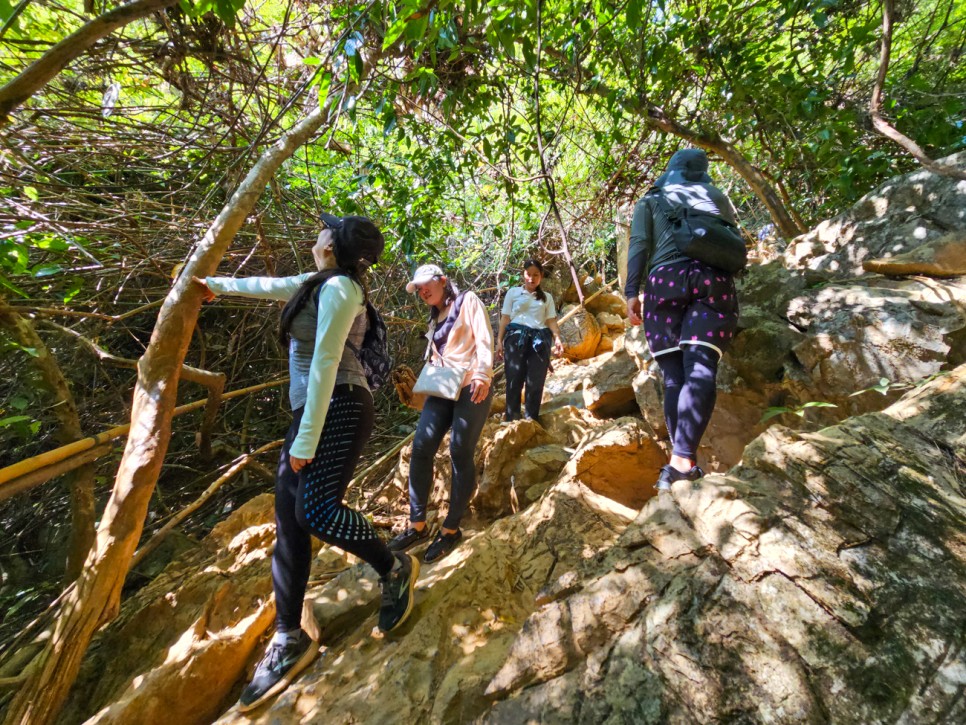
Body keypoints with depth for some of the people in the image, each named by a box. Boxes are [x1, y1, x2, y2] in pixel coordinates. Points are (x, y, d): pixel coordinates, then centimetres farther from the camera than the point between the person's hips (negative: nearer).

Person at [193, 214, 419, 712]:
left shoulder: (338, 286, -11)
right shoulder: (322, 284, 18)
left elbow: (325, 362, -18)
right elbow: (272, 286, 34)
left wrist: (306, 438, -19)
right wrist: (218, 285, 47)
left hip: (338, 409, -9)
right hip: (312, 410, 10)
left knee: (314, 510, -19)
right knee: (288, 521, 6)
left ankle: (395, 570, 5)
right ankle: (290, 639, 16)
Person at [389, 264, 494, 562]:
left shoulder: (468, 301, 2)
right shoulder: (435, 318, 23)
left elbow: (484, 340, -9)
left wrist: (482, 375, -23)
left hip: (472, 387, -6)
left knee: (460, 453, -5)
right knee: (421, 446, -5)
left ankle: (451, 529, 10)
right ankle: (418, 524, 7)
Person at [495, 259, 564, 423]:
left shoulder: (547, 297, 20)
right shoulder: (513, 292, 14)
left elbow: (551, 321, 12)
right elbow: (505, 317, 9)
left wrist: (557, 338, -5)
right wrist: (499, 340, 0)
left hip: (540, 339, 2)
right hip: (516, 335, -2)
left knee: (536, 381, 0)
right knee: (514, 379, -5)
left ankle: (532, 419, 7)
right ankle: (511, 419, 0)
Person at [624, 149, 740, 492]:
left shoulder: (649, 201, 20)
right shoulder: (716, 196, 25)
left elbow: (639, 245, 5)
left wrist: (631, 292, 0)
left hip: (664, 281, 0)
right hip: (714, 279, 1)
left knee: (674, 375, -1)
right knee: (700, 369, -13)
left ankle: (681, 460, -8)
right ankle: (683, 459, -28)